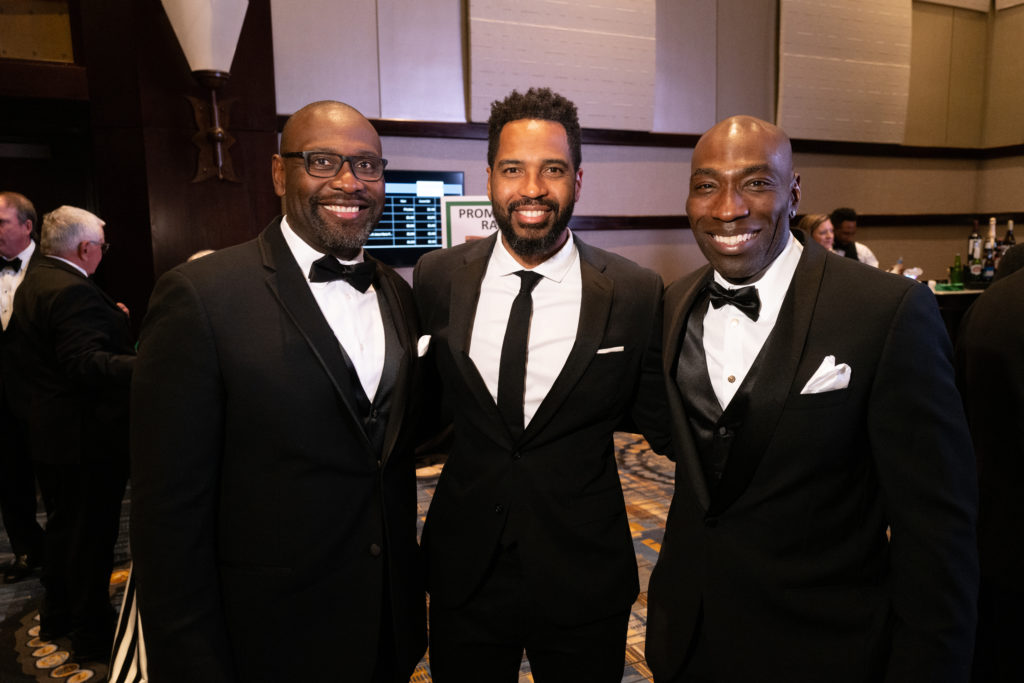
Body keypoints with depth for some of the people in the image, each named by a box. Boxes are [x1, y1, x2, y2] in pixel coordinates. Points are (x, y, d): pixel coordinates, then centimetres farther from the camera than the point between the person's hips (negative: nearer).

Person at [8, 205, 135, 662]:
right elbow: (85, 364, -33)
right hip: (87, 439, -10)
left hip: (47, 431, 10)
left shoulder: (32, 283, 9)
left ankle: (56, 616, 40)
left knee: (63, 526, 24)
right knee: (92, 535, 3)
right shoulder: (73, 291, -23)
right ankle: (92, 635, 17)